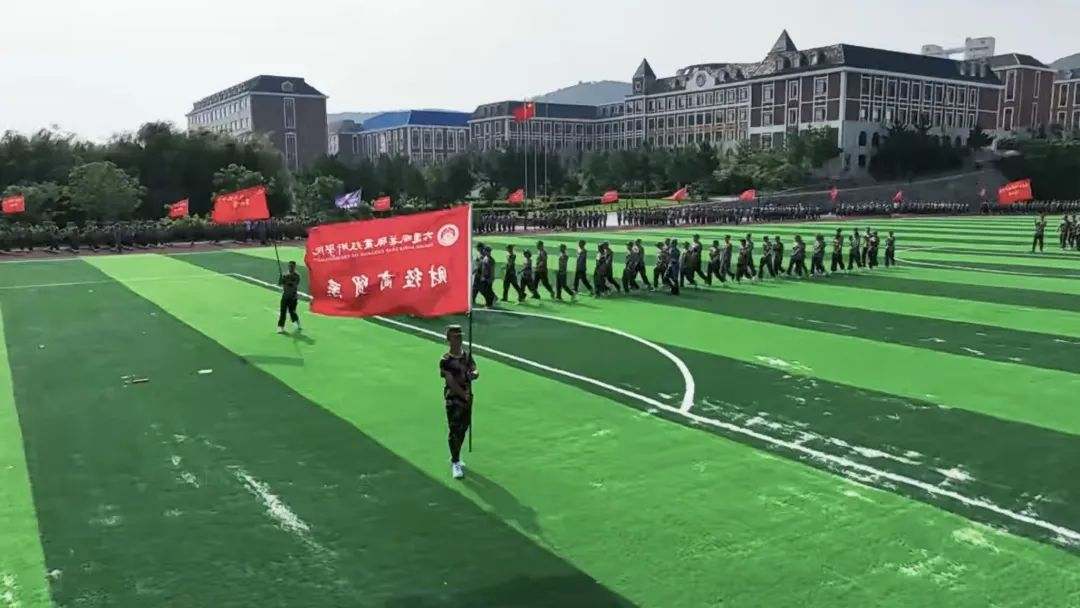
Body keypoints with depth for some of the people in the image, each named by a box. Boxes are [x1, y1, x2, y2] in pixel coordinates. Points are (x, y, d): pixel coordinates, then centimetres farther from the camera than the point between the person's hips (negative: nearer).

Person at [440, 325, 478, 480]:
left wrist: (474, 374, -24)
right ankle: (455, 463, 3)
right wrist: (464, 395, -18)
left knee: (464, 428, 15)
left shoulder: (467, 355, 7)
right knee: (455, 430, -6)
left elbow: (475, 371, 0)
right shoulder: (445, 361, -13)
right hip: (453, 399, -6)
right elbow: (451, 382, -17)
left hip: (467, 398, 6)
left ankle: (456, 457, 33)